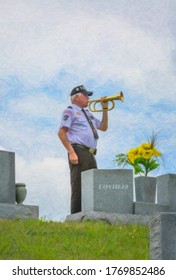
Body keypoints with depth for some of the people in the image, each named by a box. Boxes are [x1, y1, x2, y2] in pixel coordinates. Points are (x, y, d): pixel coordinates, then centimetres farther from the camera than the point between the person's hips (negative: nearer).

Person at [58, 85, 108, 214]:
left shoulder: (87, 113, 27)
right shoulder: (70, 111, 1)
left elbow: (103, 127, 32)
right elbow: (61, 133, -8)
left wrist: (105, 109, 22)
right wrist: (71, 153, -17)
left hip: (90, 154, 8)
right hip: (79, 152, -8)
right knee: (79, 186, -11)